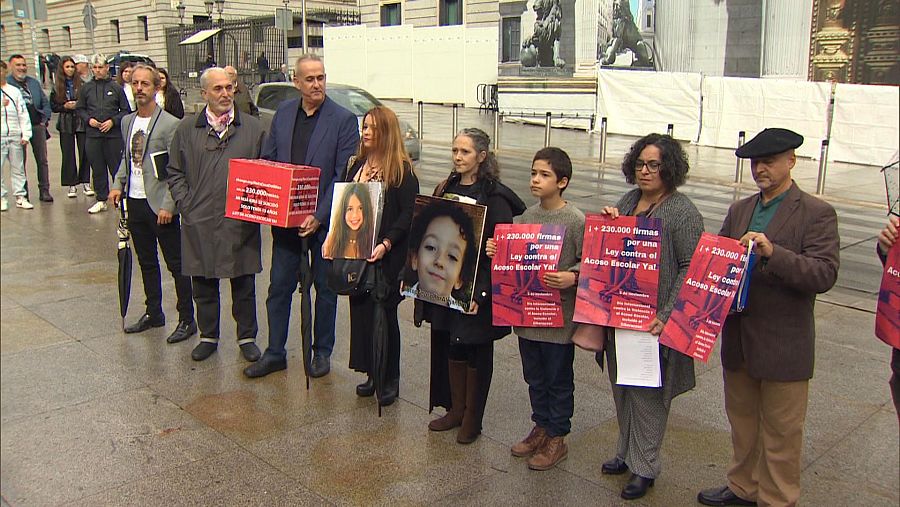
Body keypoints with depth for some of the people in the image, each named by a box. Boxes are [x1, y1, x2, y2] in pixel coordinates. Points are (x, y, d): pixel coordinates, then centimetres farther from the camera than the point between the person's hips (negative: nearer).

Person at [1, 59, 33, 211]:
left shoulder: (14, 91, 11)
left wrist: (25, 135, 1)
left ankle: (20, 197, 11)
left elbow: (23, 113, 8)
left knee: (18, 168, 6)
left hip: (15, 136, 2)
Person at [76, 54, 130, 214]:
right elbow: (79, 108, 14)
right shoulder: (86, 88, 7)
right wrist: (89, 119, -4)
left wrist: (113, 121, -10)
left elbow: (126, 110, 3)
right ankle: (101, 200, 17)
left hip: (113, 134, -2)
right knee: (98, 169, 8)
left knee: (117, 167, 0)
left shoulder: (116, 88, 1)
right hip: (93, 135, 2)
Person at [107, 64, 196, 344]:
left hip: (160, 205, -7)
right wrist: (118, 184, 5)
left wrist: (168, 205, -18)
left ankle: (187, 320, 11)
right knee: (147, 262, 18)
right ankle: (153, 313, 32)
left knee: (176, 264, 1)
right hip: (135, 202, 7)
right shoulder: (127, 121, 9)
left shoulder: (170, 124, -13)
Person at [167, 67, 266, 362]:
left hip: (240, 224, -1)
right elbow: (175, 172, 10)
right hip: (199, 224, 1)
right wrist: (186, 204, 0)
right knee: (203, 285, 12)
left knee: (243, 286, 8)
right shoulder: (187, 128, 6)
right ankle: (208, 336, 29)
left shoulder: (253, 128, 4)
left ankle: (247, 338, 24)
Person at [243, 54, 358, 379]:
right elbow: (267, 160, 11)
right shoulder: (283, 113, 5)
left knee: (325, 287, 11)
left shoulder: (344, 120, -9)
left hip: (323, 219, -4)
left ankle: (322, 352, 26)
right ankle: (275, 353, 22)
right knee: (279, 286, 9)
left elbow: (344, 175, -12)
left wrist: (319, 216, -18)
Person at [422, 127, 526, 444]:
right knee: (449, 346, 15)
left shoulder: (494, 196, -14)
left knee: (474, 351, 7)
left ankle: (472, 417, 24)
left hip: (475, 287, -6)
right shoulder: (445, 189, 7)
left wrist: (481, 293, -22)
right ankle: (455, 409, 32)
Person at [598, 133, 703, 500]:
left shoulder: (683, 212, -12)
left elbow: (690, 269, -15)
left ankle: (644, 467, 20)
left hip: (653, 321, -7)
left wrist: (666, 316, -22)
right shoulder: (628, 200, 9)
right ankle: (627, 452, 36)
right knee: (622, 386, 18)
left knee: (647, 392, 4)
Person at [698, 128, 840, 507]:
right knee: (742, 422, 21)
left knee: (780, 434, 8)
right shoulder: (739, 211, 9)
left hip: (783, 345, -6)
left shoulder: (817, 214, -9)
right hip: (738, 339, 6)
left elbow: (824, 275, -19)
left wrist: (772, 252, -31)